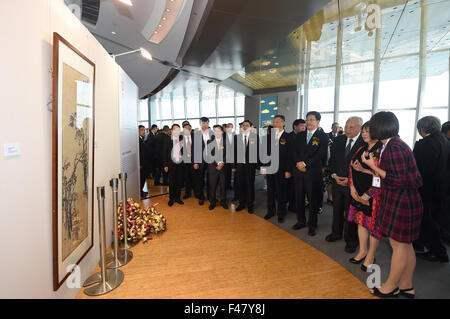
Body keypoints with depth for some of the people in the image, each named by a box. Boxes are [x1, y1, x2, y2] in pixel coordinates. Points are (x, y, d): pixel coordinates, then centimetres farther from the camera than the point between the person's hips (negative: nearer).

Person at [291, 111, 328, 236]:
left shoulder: (322, 136, -2)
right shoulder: (299, 135, 13)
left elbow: (320, 154, -11)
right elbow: (293, 150, 4)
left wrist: (305, 163, -16)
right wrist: (298, 163, -12)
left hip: (313, 172, -4)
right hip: (298, 171, 4)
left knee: (313, 199, 6)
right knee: (299, 198, 12)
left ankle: (312, 225, 20)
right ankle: (301, 221, 28)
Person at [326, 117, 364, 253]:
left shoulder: (365, 143, -11)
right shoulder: (338, 141, 5)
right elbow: (331, 160, 10)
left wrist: (350, 180, -16)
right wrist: (334, 175, -5)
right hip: (337, 181, 5)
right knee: (337, 210, 18)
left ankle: (351, 241, 25)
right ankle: (336, 233, 38)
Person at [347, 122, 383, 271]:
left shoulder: (382, 150, -12)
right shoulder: (361, 149, 10)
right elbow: (351, 167, 9)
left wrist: (363, 169, -18)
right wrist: (352, 187, 1)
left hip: (373, 193, -7)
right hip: (358, 192, 7)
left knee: (373, 223, 6)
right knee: (360, 220, 15)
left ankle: (370, 256, 22)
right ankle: (362, 251, 31)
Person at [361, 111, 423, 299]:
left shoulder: (394, 148, -20)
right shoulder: (394, 144, 9)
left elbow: (398, 180, -21)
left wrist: (373, 166, -18)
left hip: (401, 202, -10)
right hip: (403, 201, 10)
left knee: (398, 245, 4)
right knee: (405, 244, 17)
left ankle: (391, 287, 20)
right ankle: (406, 286, 31)